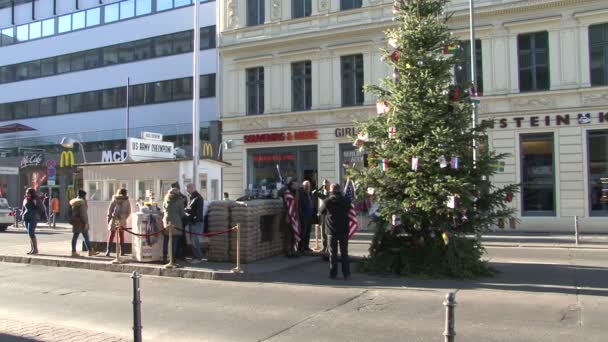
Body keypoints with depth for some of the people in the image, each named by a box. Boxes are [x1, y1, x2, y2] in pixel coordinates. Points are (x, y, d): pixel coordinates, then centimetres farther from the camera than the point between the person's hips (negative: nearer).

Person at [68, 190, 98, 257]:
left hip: (75, 222, 8)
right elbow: (83, 213, -18)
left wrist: (72, 220, 19)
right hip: (81, 222, -8)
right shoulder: (82, 202, -13)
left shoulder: (73, 202, 13)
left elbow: (71, 212, 15)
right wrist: (86, 222, -17)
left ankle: (73, 251, 7)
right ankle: (90, 251, 1)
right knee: (86, 237, -3)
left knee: (75, 237, 7)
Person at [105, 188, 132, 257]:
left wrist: (109, 218, 4)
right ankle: (122, 252, 10)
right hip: (122, 221, 1)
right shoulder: (127, 201, 4)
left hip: (114, 220, -1)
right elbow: (128, 212, 4)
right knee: (121, 236, 10)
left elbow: (110, 210, -3)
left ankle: (108, 251, -5)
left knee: (111, 235, 1)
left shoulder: (114, 200, 0)